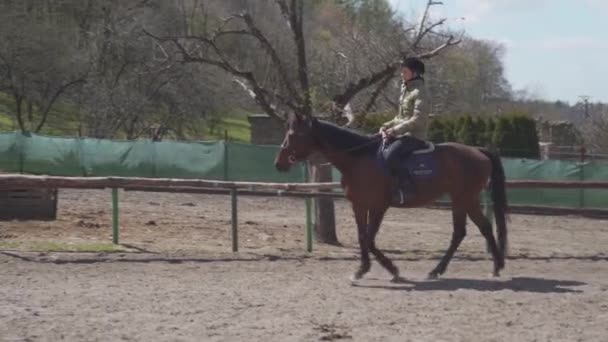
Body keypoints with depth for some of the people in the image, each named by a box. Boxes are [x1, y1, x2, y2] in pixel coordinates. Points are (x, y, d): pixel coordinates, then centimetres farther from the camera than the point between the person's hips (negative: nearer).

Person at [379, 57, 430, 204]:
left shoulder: (419, 92, -12)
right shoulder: (405, 89, 17)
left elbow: (417, 120, -20)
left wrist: (396, 130, -20)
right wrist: (387, 126, 7)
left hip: (414, 136, -10)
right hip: (402, 134, 10)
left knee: (389, 156, -32)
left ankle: (405, 189, -27)